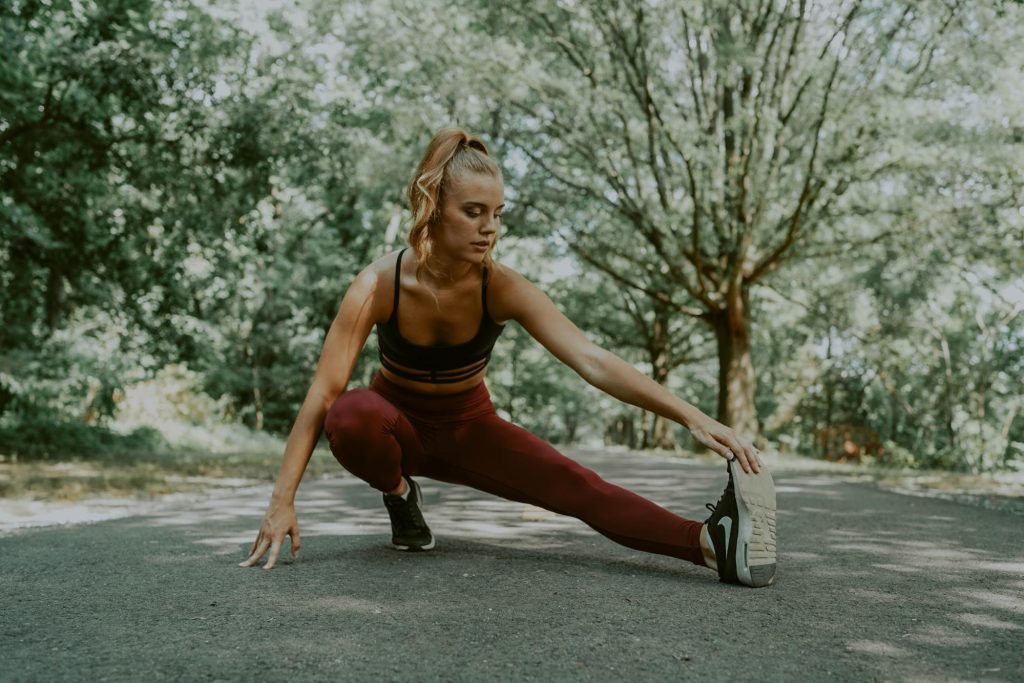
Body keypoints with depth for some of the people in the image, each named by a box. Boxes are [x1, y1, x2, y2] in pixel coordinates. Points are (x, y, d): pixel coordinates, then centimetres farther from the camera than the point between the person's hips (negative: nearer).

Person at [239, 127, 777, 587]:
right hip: (398, 421, 0)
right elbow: (323, 394, -29)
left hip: (467, 427, 1)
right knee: (350, 417, -37)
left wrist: (692, 417, -45)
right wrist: (282, 501, -34)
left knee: (575, 486, -24)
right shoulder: (379, 284, -27)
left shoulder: (502, 288, -24)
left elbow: (593, 361, -34)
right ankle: (399, 494, -6)